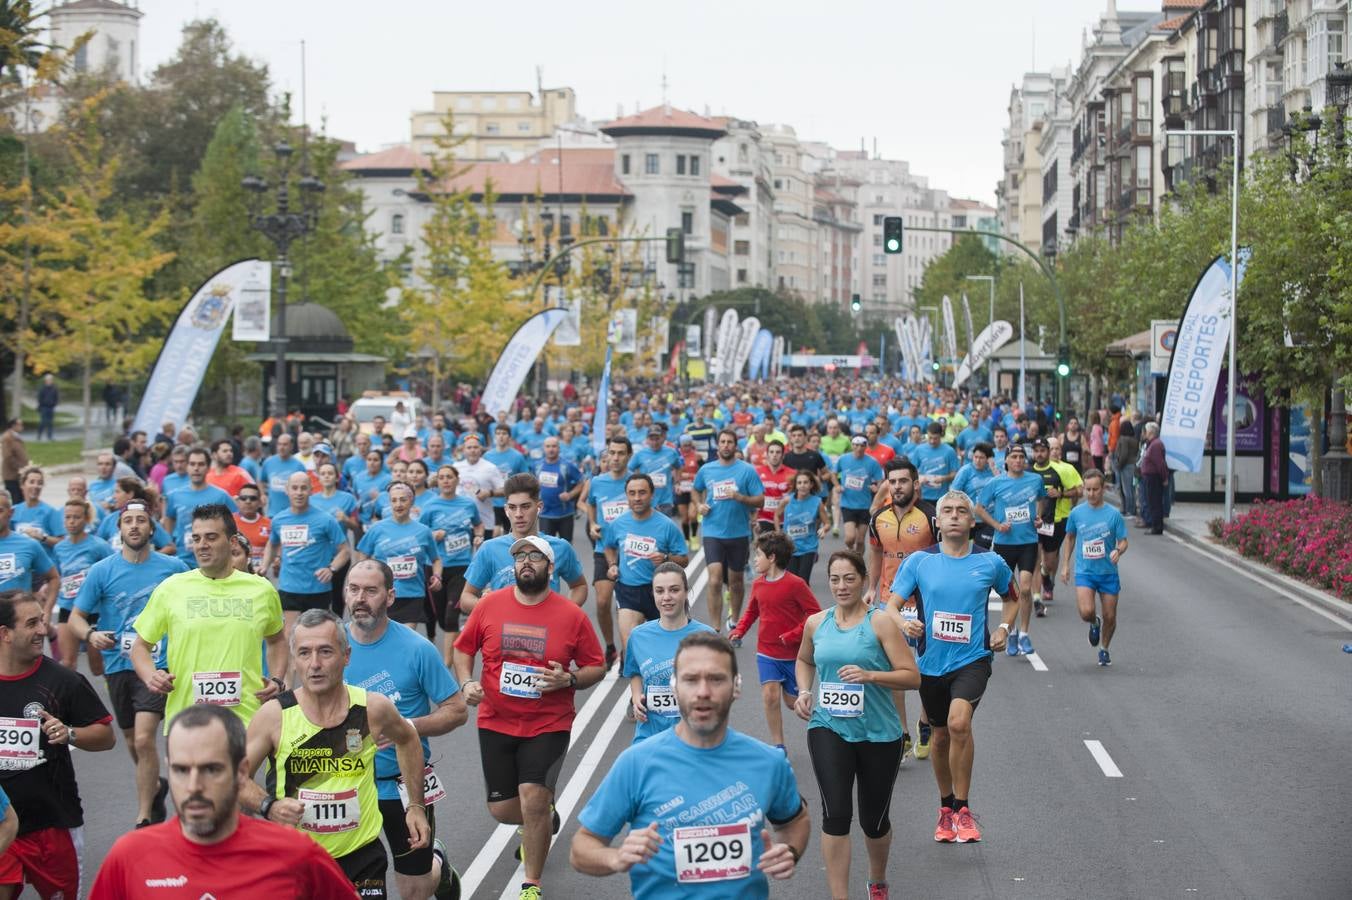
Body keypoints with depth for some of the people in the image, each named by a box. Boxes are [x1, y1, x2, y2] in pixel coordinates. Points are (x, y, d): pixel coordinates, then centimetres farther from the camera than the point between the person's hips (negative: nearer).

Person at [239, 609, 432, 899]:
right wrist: (269, 806, -18)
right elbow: (236, 777, -1)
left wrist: (416, 806, 13)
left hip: (361, 855, 1)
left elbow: (407, 740, 14)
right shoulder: (274, 715, -11)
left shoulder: (373, 708, -7)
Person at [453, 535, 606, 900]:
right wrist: (467, 682, -8)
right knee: (502, 809, 7)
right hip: (496, 723, 3)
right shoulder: (489, 605, -3)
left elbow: (596, 667, 1)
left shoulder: (571, 615, -7)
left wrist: (569, 680, -18)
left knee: (534, 801, -16)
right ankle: (543, 819, 45)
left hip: (548, 725, -3)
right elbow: (463, 648, 9)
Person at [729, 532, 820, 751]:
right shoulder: (758, 584, 2)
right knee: (770, 696, -9)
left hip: (793, 654, -4)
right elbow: (751, 611, 18)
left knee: (793, 702, 5)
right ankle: (778, 746, 1)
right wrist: (738, 631, 3)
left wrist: (792, 636, -19)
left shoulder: (795, 584, -15)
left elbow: (815, 614, -15)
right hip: (766, 653, 4)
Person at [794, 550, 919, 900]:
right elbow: (805, 661, 26)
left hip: (878, 733, -2)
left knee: (874, 819, 11)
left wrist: (869, 676, -24)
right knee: (835, 814, -15)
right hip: (828, 729, 2)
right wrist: (804, 692, 7)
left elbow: (912, 676, -11)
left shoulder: (881, 622, -8)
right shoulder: (816, 623, 4)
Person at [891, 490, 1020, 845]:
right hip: (932, 663, 2)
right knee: (941, 736, 14)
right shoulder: (919, 561, -1)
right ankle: (947, 806, 37)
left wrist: (1004, 629, 2)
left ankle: (963, 810, -14)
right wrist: (903, 624, -24)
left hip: (973, 659, -2)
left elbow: (1013, 598, 19)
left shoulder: (990, 562, 1)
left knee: (959, 722, -25)